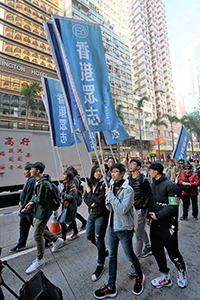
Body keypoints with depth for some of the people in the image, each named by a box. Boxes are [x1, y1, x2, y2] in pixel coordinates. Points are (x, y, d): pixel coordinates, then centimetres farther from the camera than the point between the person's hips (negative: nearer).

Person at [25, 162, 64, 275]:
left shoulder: (44, 183, -28)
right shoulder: (39, 181, 6)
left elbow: (41, 199, -27)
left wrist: (33, 200, -7)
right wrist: (32, 203, -1)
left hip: (43, 212, -10)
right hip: (38, 211, 10)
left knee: (38, 235, 4)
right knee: (39, 230, 24)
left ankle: (40, 260, 26)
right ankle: (57, 240, 40)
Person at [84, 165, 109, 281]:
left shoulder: (103, 184, -17)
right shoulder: (90, 183, 3)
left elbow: (101, 201, -23)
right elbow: (85, 198, 6)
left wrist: (90, 193, -13)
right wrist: (91, 203, -13)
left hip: (101, 215, -7)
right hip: (92, 214, 7)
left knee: (99, 238, 4)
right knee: (89, 236, 18)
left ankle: (100, 265, 27)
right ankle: (103, 251, 44)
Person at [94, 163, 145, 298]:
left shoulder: (128, 190, -21)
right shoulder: (112, 187, 0)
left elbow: (122, 210, -29)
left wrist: (110, 195, -26)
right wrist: (108, 201, -15)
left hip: (124, 228, -6)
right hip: (112, 226, 6)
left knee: (130, 256, 17)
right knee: (112, 256, 19)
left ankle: (139, 276, 47)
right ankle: (111, 287, 38)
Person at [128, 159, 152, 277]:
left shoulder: (143, 179, -16)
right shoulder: (128, 178, 3)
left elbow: (148, 195, -12)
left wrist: (143, 209, -15)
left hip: (140, 209, -7)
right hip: (131, 209, 7)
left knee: (139, 235, 1)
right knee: (141, 229, 25)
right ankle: (148, 248, 48)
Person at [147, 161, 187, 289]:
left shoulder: (170, 185, -19)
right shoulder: (154, 184, 8)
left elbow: (173, 206, -22)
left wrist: (158, 215, -17)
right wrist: (149, 216, 12)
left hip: (167, 225, -7)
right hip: (155, 224, 8)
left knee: (173, 252, 11)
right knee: (156, 250, 16)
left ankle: (182, 271, 42)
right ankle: (165, 276, 37)